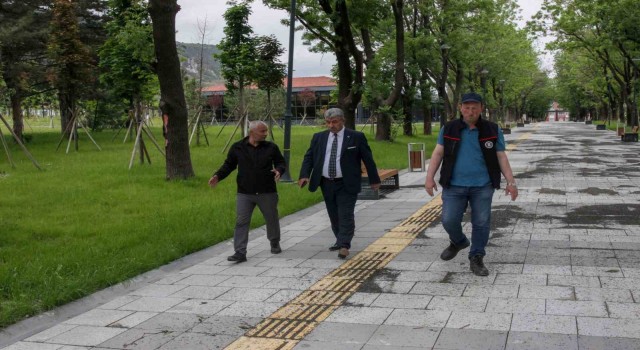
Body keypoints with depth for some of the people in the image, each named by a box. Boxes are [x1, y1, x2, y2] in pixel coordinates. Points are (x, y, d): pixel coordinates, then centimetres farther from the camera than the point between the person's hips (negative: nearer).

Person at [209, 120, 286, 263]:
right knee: (241, 222, -7)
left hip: (267, 193, 1)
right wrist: (218, 176, -8)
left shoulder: (271, 147, 2)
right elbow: (228, 165, 7)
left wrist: (279, 170, -14)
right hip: (244, 193, -1)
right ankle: (240, 253, -4)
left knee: (272, 219, 14)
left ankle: (275, 243, 39)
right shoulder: (237, 148, 1)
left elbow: (281, 162, 9)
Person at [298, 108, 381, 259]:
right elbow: (309, 157, 7)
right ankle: (341, 241, 28)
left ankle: (344, 246, -10)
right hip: (326, 184, 4)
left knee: (346, 215, -9)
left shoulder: (356, 137, -5)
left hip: (346, 184, -4)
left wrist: (374, 180, 3)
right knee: (334, 216, 13)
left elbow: (368, 159, 0)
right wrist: (304, 175, -8)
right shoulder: (319, 137, 6)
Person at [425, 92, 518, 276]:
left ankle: (476, 258, 15)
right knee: (449, 220, -4)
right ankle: (458, 242, 27)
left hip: (482, 187, 0)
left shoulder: (492, 130, 2)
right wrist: (429, 178, -6)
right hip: (454, 186, 0)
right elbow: (438, 153, 3)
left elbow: (501, 157, 4)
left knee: (481, 223, 1)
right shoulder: (448, 129, 3)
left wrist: (511, 182, -3)